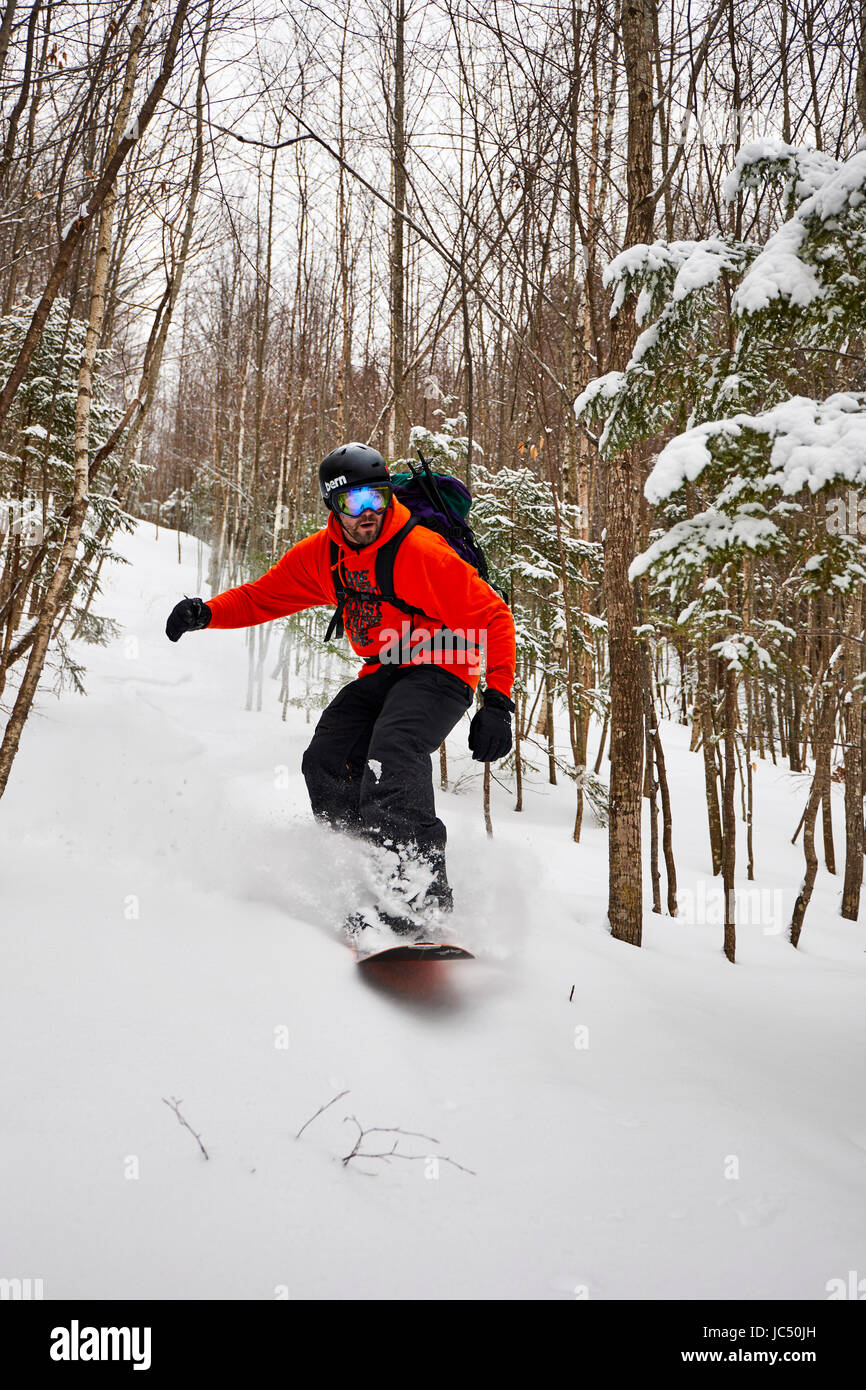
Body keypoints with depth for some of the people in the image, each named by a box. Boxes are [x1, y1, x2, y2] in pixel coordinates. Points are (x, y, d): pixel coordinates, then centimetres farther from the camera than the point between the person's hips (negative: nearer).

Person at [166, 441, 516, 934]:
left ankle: (423, 880, -40)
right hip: (383, 673, 7)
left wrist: (498, 704, -25)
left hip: (440, 669, -7)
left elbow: (494, 617, -18)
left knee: (391, 747, -33)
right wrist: (208, 612, -9)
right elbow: (263, 596, 11)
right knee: (326, 762, -8)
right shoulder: (321, 555, -2)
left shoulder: (421, 551, -21)